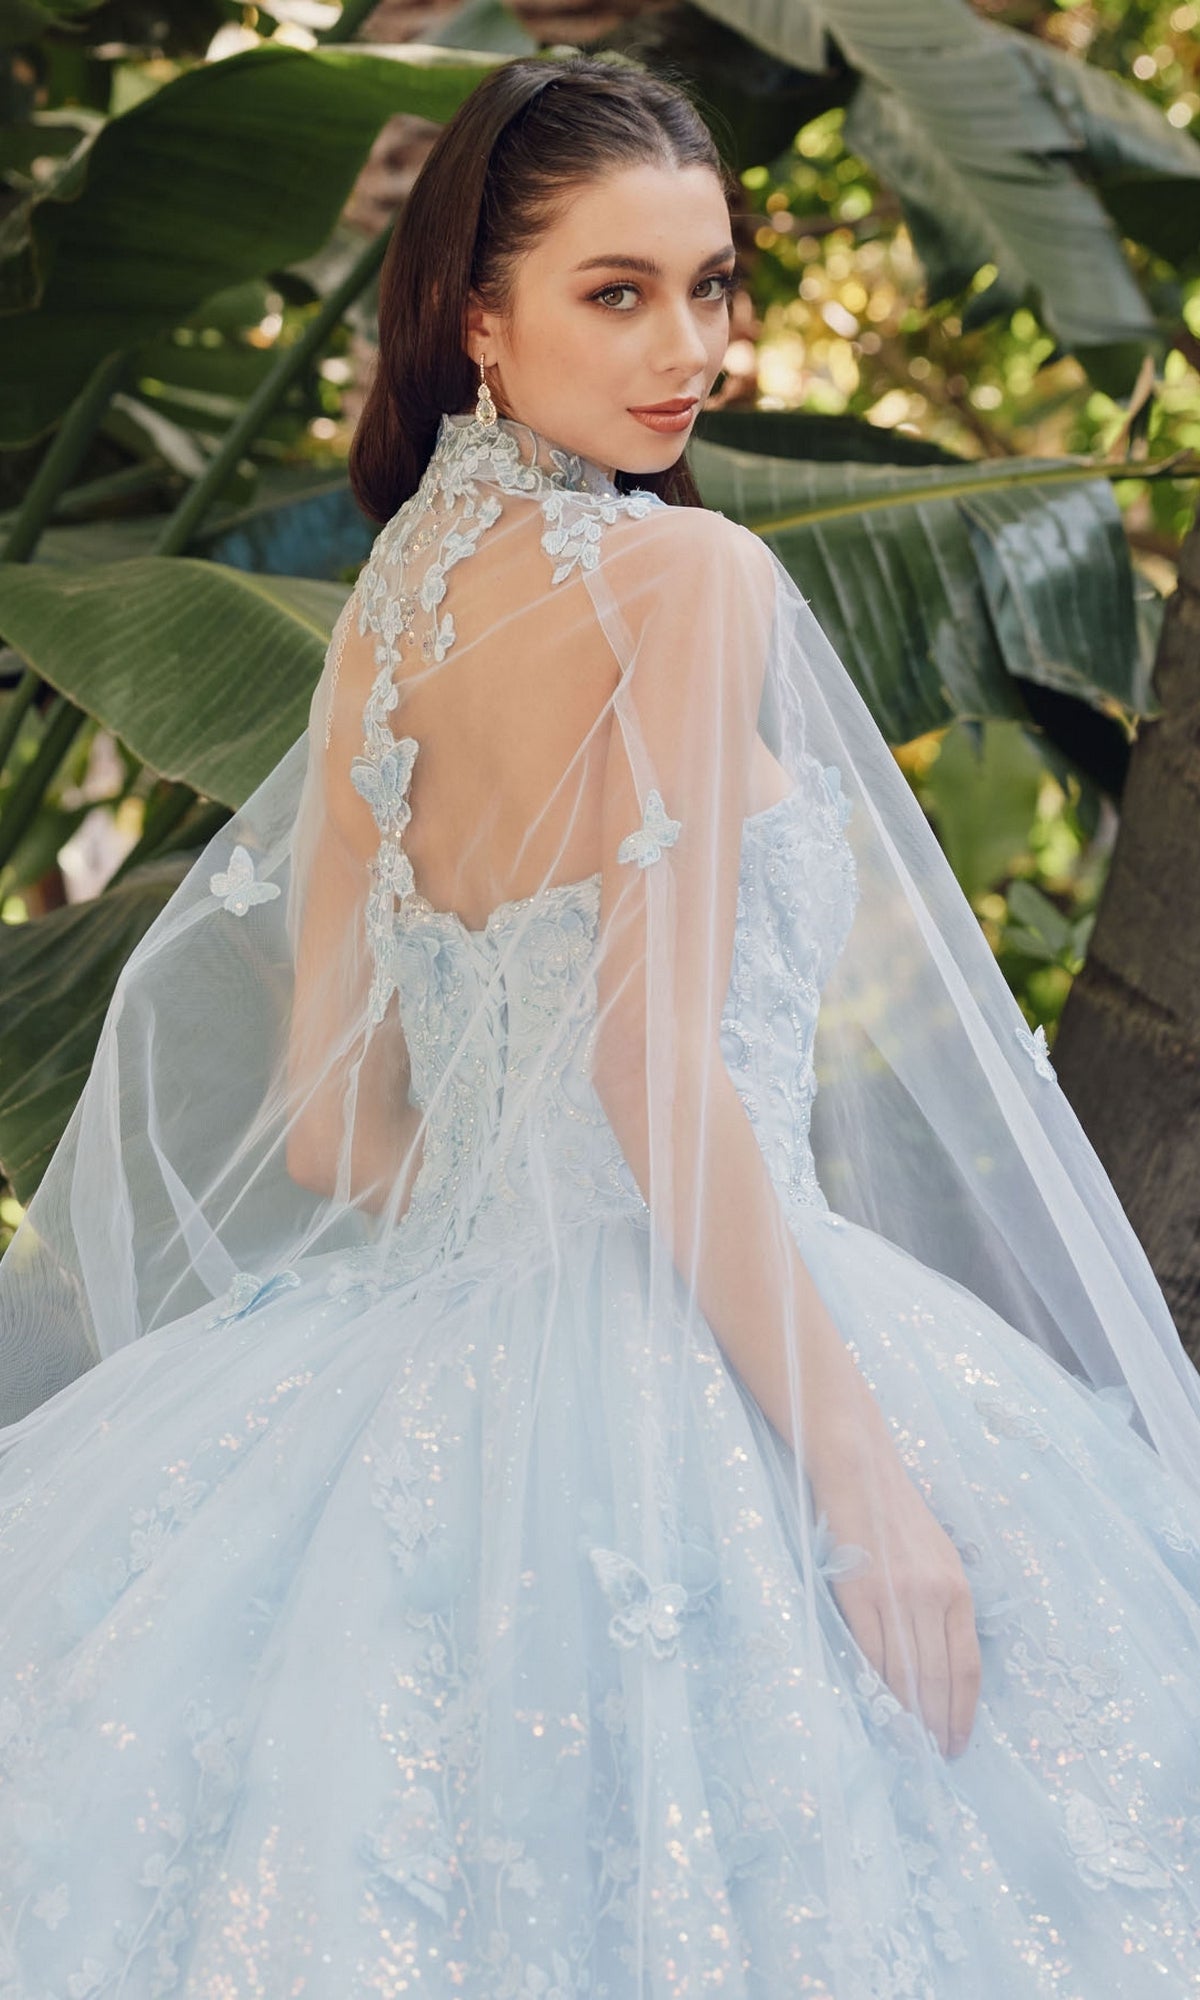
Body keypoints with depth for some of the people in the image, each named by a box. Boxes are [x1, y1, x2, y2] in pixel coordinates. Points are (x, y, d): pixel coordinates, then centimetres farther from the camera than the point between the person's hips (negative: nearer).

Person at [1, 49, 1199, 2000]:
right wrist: (871, 1473, -18)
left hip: (421, 1348, 8)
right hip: (684, 1378, -8)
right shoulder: (692, 574, -12)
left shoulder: (386, 609, 10)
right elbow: (663, 1075, -19)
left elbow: (328, 1123, 11)